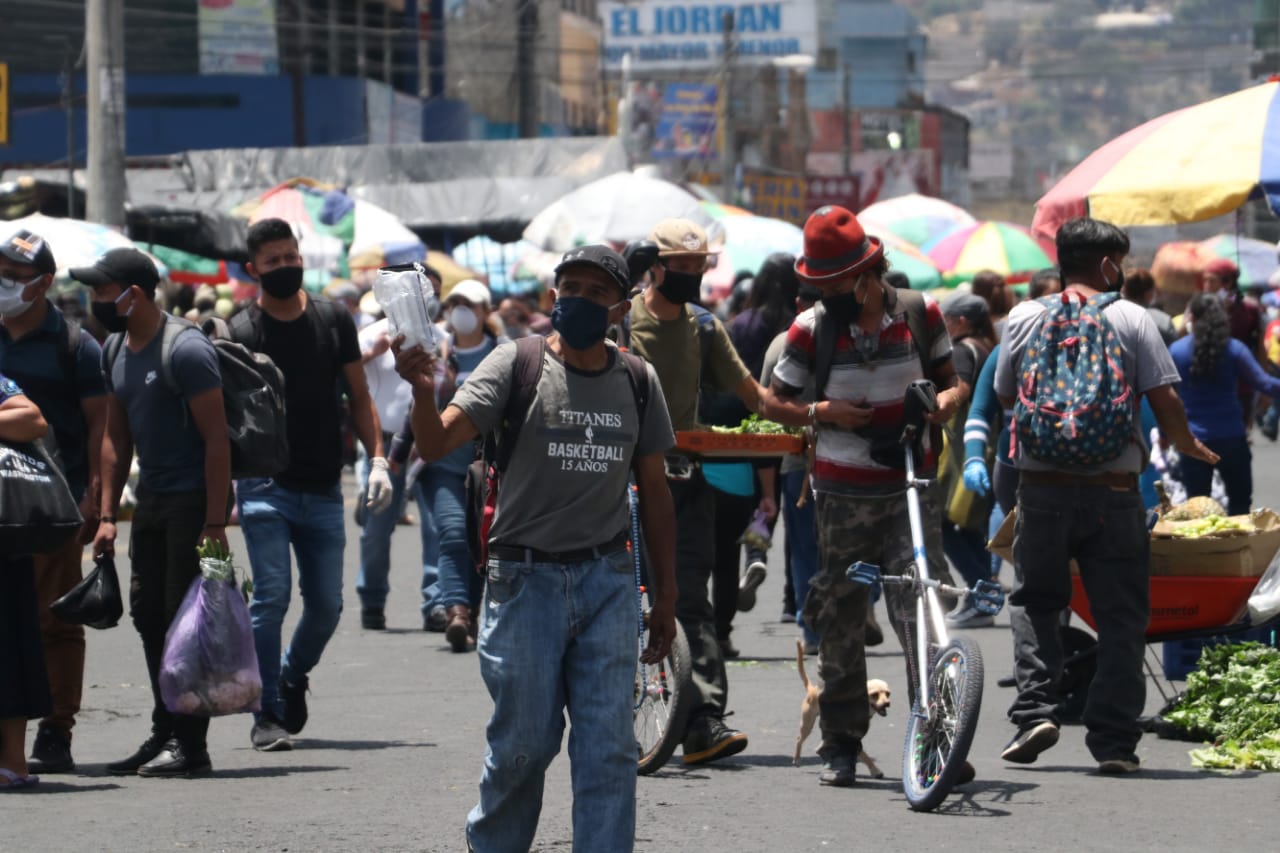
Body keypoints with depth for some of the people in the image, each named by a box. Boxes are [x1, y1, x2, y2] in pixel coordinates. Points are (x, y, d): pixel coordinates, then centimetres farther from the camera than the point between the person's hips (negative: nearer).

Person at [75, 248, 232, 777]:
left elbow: (216, 438, -18)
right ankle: (165, 733, 15)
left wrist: (214, 522, -22)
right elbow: (116, 437, 16)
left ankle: (191, 746, -4)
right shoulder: (116, 350, 10)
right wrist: (107, 515, 11)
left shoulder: (186, 350, -16)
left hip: (194, 496, -8)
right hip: (152, 497, 8)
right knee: (149, 613, 8)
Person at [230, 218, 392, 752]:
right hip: (265, 487, -4)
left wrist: (377, 459, 1)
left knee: (326, 603, 6)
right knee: (272, 594, -12)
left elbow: (358, 396, 13)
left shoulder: (333, 320, 7)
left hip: (323, 489, 4)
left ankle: (293, 676, 34)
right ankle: (268, 714, -5)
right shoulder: (241, 333, -4)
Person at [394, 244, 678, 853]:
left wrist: (666, 596, 14)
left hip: (607, 580, 3)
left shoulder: (636, 381, 7)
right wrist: (423, 392, -38)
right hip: (526, 577, -2)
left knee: (608, 746, -2)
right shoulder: (516, 364, -4)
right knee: (524, 742, 3)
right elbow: (437, 444, -16)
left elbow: (654, 491, 15)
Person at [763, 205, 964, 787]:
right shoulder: (812, 329, -2)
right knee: (839, 619, 6)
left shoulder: (920, 314, 0)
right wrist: (818, 412, -13)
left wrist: (947, 400, -11)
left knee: (920, 608, -13)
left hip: (913, 487, -1)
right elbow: (774, 400, 6)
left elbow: (949, 379, 13)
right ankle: (840, 744, 18)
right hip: (844, 494, 1)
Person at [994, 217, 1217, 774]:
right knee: (1121, 616, 5)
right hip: (1113, 489, -2)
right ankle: (1114, 742, 1)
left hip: (1041, 484, 2)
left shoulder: (1024, 319, 5)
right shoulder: (1133, 320, -3)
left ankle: (1034, 708, 0)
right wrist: (1188, 447, 12)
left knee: (1035, 601, 17)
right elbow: (1166, 401, -6)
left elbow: (1005, 396, 14)